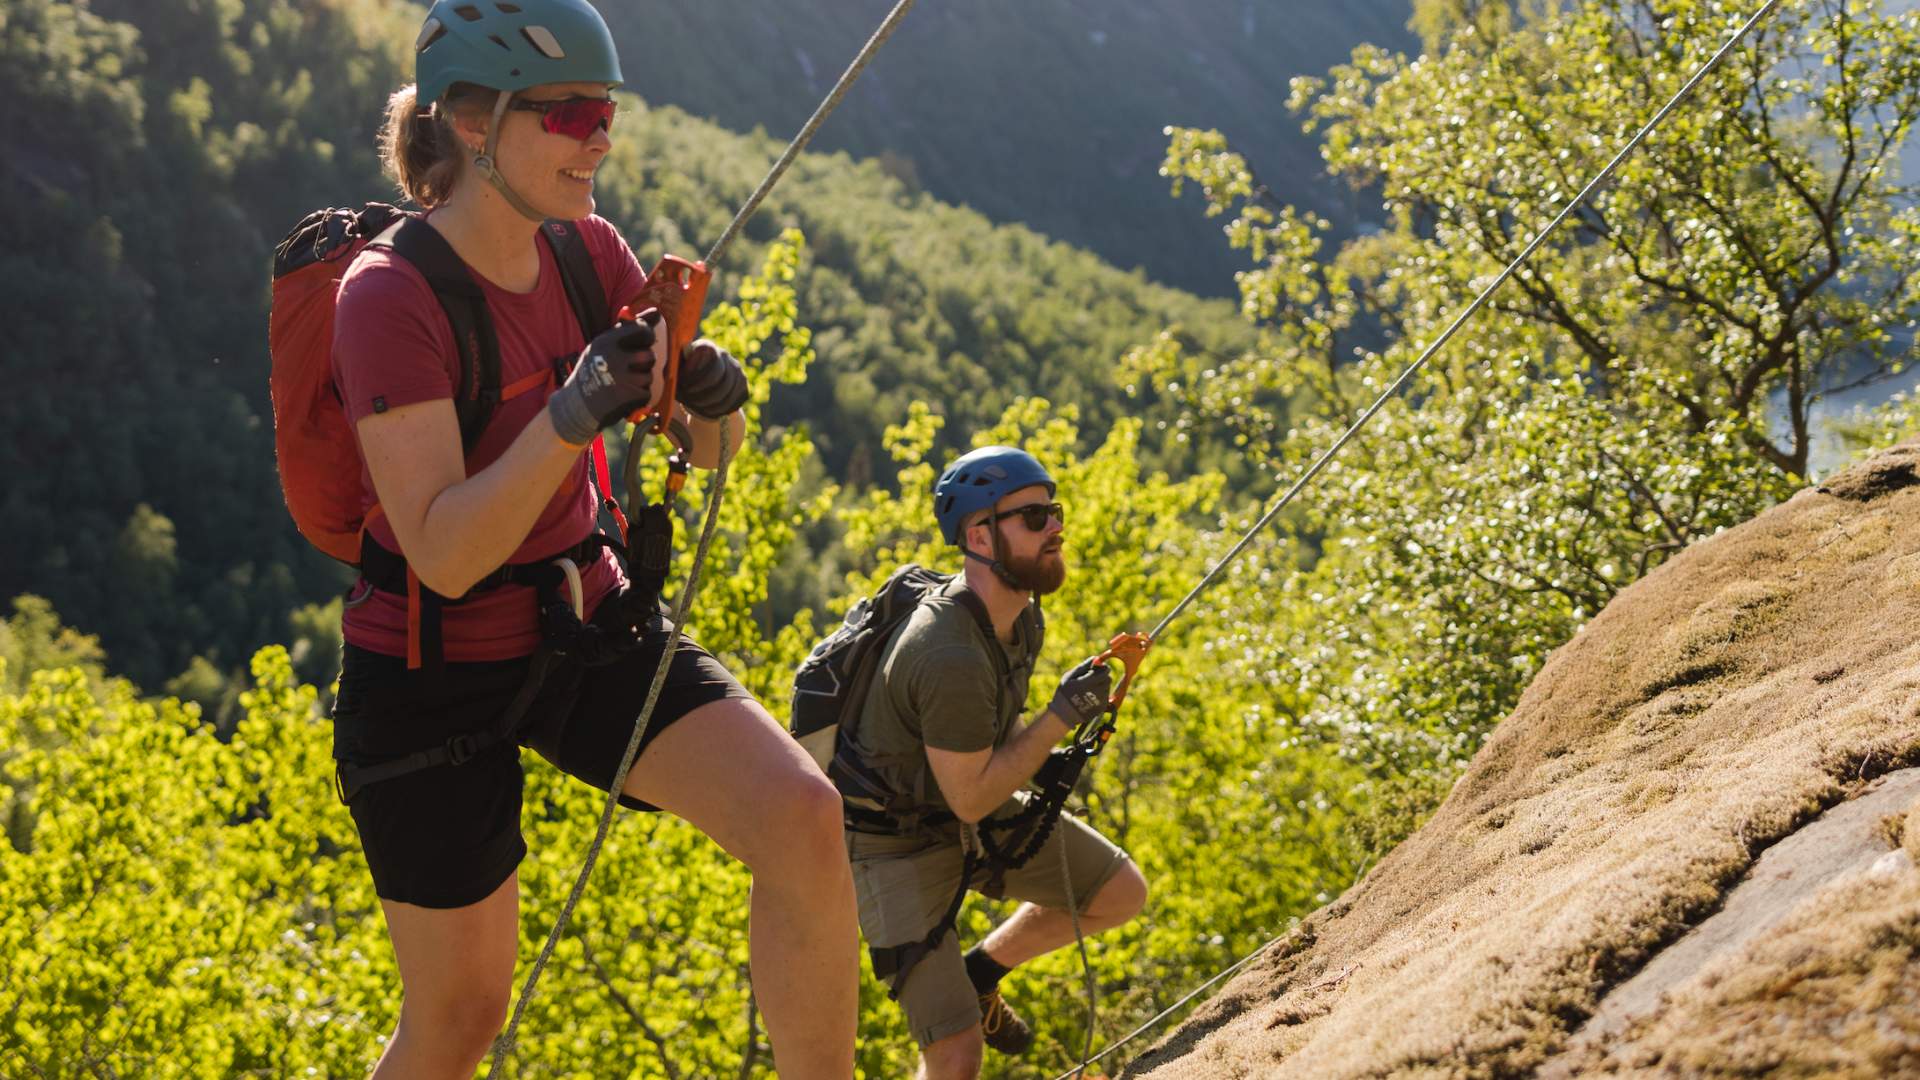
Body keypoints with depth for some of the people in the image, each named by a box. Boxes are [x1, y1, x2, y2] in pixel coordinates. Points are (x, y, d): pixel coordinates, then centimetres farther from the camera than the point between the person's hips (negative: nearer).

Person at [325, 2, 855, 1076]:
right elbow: (445, 555, -27)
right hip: (435, 673, -5)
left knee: (806, 819, -18)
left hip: (589, 624, 5)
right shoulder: (388, 296, -21)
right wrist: (573, 415, -40)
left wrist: (717, 394, -21)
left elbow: (708, 450, 3)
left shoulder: (589, 251, -3)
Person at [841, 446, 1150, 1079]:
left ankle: (980, 974, 24)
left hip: (976, 807, 9)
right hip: (900, 842, -9)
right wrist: (1059, 718, -25)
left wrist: (1046, 768, -1)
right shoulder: (950, 659, -35)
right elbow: (969, 798, -25)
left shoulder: (1020, 611, -5)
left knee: (1122, 894, 9)